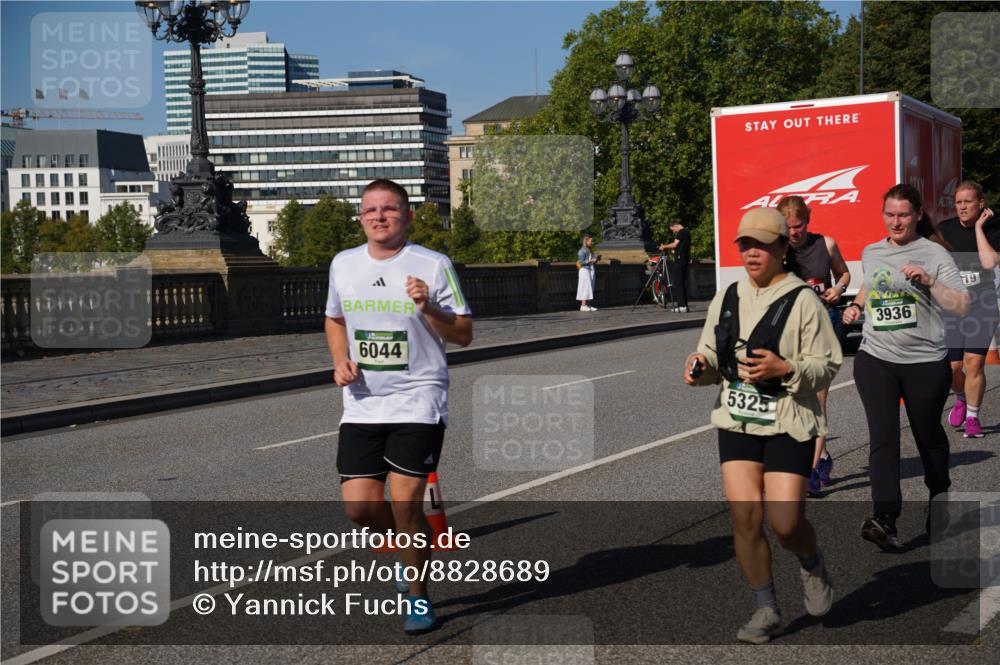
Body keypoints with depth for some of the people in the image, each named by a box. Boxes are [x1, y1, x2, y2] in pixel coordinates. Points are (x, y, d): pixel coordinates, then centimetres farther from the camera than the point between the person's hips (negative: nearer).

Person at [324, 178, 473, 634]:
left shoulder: (434, 265, -4)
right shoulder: (343, 264, 8)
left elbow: (463, 336, -3)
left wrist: (428, 308, -20)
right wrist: (340, 361, 6)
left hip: (418, 401, -4)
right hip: (362, 404, 4)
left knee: (404, 502, -10)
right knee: (359, 506, -3)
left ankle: (418, 597, 12)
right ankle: (420, 546, 29)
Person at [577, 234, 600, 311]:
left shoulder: (589, 251, 16)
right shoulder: (582, 251, -11)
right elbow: (581, 262, -17)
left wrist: (596, 259, 6)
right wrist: (591, 261, -19)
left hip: (590, 270, 9)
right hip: (584, 270, -9)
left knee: (590, 288, 7)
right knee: (585, 287, -11)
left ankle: (587, 305, 9)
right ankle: (583, 305, -10)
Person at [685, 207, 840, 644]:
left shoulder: (802, 301, -7)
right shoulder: (726, 298, 9)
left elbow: (827, 365, -7)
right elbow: (712, 356, 17)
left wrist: (785, 369, -22)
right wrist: (700, 367, -5)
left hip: (788, 425, -4)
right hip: (736, 422, 4)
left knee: (785, 522, -7)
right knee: (744, 515, -4)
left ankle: (813, 568, 28)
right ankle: (766, 609, 12)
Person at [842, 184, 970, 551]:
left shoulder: (934, 254, -5)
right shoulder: (870, 253, 9)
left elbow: (962, 306, -12)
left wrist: (928, 282, -23)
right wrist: (856, 305, 13)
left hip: (925, 361, -2)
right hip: (876, 359, 2)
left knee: (928, 434, 14)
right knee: (883, 437, -13)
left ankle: (939, 502, 39)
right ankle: (885, 519, -22)